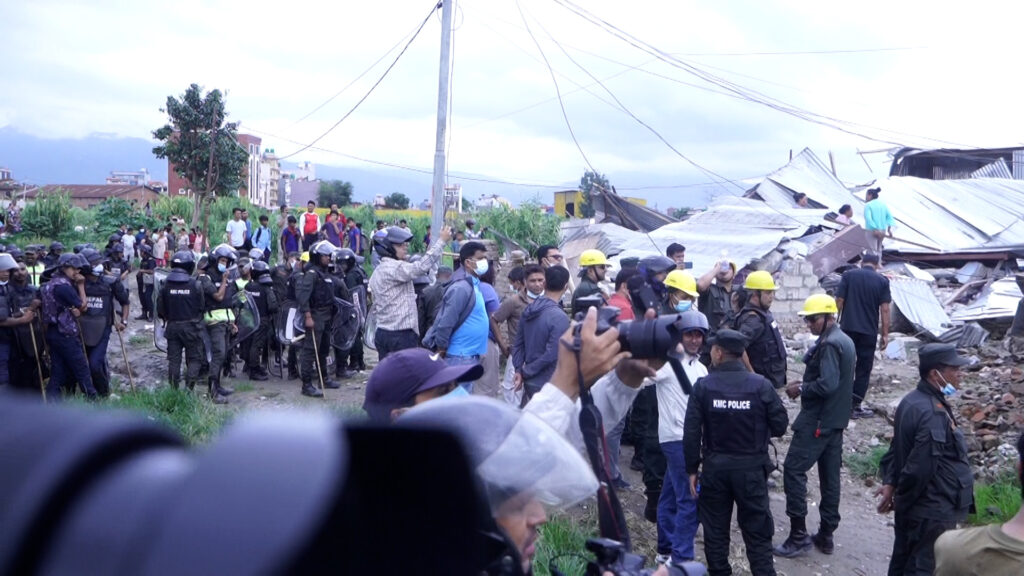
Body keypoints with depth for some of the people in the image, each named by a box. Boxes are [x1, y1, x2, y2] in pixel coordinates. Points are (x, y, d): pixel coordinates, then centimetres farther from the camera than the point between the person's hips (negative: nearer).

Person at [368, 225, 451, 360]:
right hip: (402, 334, -10)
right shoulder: (395, 268, -15)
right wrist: (442, 240, -24)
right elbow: (422, 266, -28)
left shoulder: (377, 273, 17)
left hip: (382, 333, 10)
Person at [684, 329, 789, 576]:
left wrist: (692, 469, 1)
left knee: (715, 530, 14)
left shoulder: (703, 386, -9)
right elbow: (780, 425, -5)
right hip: (751, 467, 0)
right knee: (757, 532, 9)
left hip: (714, 467, 0)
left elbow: (691, 433, -9)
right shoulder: (761, 385, -10)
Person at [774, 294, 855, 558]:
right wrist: (806, 385, 10)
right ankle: (826, 535, 20)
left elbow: (827, 384, -26)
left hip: (817, 420, -10)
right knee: (830, 475, 13)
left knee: (794, 470, -7)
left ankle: (798, 535, -6)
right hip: (836, 419, 10)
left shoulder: (829, 344, -18)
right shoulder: (845, 340, 13)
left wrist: (801, 389, -13)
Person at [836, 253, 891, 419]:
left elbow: (839, 301, -3)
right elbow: (884, 309, -4)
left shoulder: (848, 275, 1)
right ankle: (855, 406, 7)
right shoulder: (882, 281, 0)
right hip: (869, 331, -1)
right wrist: (885, 334, 0)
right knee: (864, 369, 6)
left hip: (848, 328, 1)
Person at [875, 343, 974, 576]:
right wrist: (902, 499, -13)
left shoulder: (912, 400, 4)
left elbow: (898, 447, 10)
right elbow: (921, 467, -27)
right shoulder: (934, 415, -28)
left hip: (912, 506, 9)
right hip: (933, 510, -9)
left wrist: (890, 483, 4)